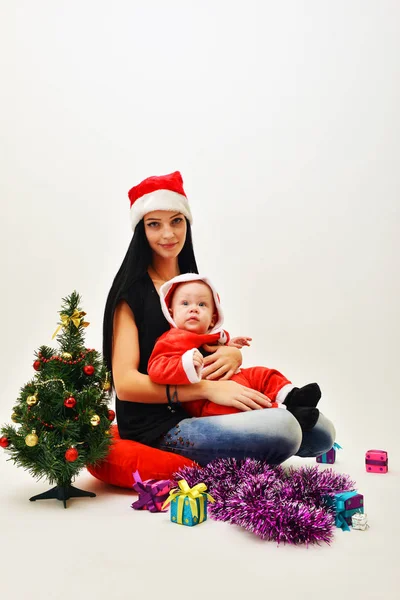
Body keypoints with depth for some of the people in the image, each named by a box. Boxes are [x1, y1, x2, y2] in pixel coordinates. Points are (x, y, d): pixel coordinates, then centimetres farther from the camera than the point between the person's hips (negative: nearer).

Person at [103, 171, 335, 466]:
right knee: (282, 429, -28)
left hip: (198, 412, 7)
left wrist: (233, 355, -9)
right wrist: (209, 389, -23)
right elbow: (125, 383, -15)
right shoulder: (131, 292, -7)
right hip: (159, 427, -7)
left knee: (321, 431, -3)